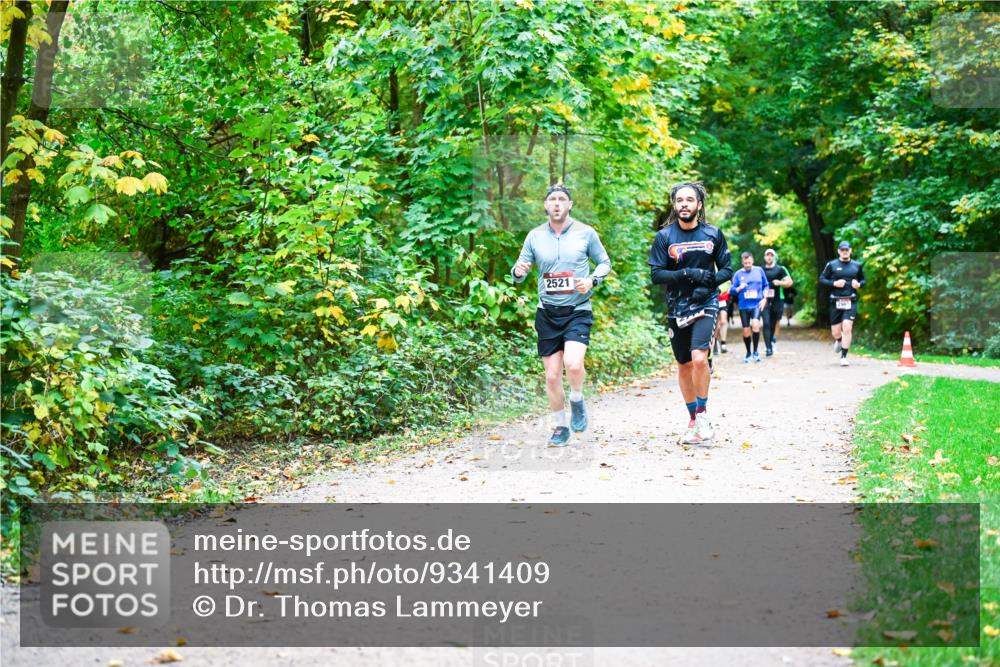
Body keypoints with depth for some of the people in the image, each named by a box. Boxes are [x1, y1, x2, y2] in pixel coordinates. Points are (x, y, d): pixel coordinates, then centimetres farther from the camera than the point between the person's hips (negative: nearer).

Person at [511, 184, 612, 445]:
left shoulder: (586, 233, -1)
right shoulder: (535, 236, 4)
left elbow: (605, 262, 10)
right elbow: (519, 274, 7)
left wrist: (592, 280, -10)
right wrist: (518, 271, -18)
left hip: (578, 311, -2)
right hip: (547, 313, 2)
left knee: (573, 364, -25)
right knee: (552, 375, 3)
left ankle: (577, 401, 7)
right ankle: (560, 427, 22)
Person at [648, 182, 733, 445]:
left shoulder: (713, 234, 2)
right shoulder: (664, 237, -1)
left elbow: (726, 269, 7)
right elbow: (656, 275, -6)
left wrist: (710, 281, -13)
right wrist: (688, 274, -18)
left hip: (705, 305, -2)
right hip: (677, 308, 2)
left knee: (699, 358, -21)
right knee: (684, 366, 10)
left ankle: (702, 413, -3)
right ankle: (693, 420, 24)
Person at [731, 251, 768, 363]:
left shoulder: (759, 270, 4)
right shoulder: (738, 274, 2)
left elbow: (766, 286, 11)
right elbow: (732, 290, 4)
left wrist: (764, 299, 0)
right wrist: (739, 288, -17)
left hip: (757, 304, -1)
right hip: (744, 306, 1)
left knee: (755, 325, -24)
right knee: (746, 331, 5)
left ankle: (756, 352, -10)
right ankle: (748, 353, 25)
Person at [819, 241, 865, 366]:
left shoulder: (856, 266, 8)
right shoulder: (832, 265, 3)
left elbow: (863, 280, 20)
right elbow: (822, 279, 2)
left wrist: (859, 284, -3)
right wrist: (834, 283, -13)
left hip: (851, 302, 0)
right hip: (835, 302, 0)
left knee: (847, 328, -15)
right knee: (835, 332, 5)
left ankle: (844, 356, -6)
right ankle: (839, 341, 43)